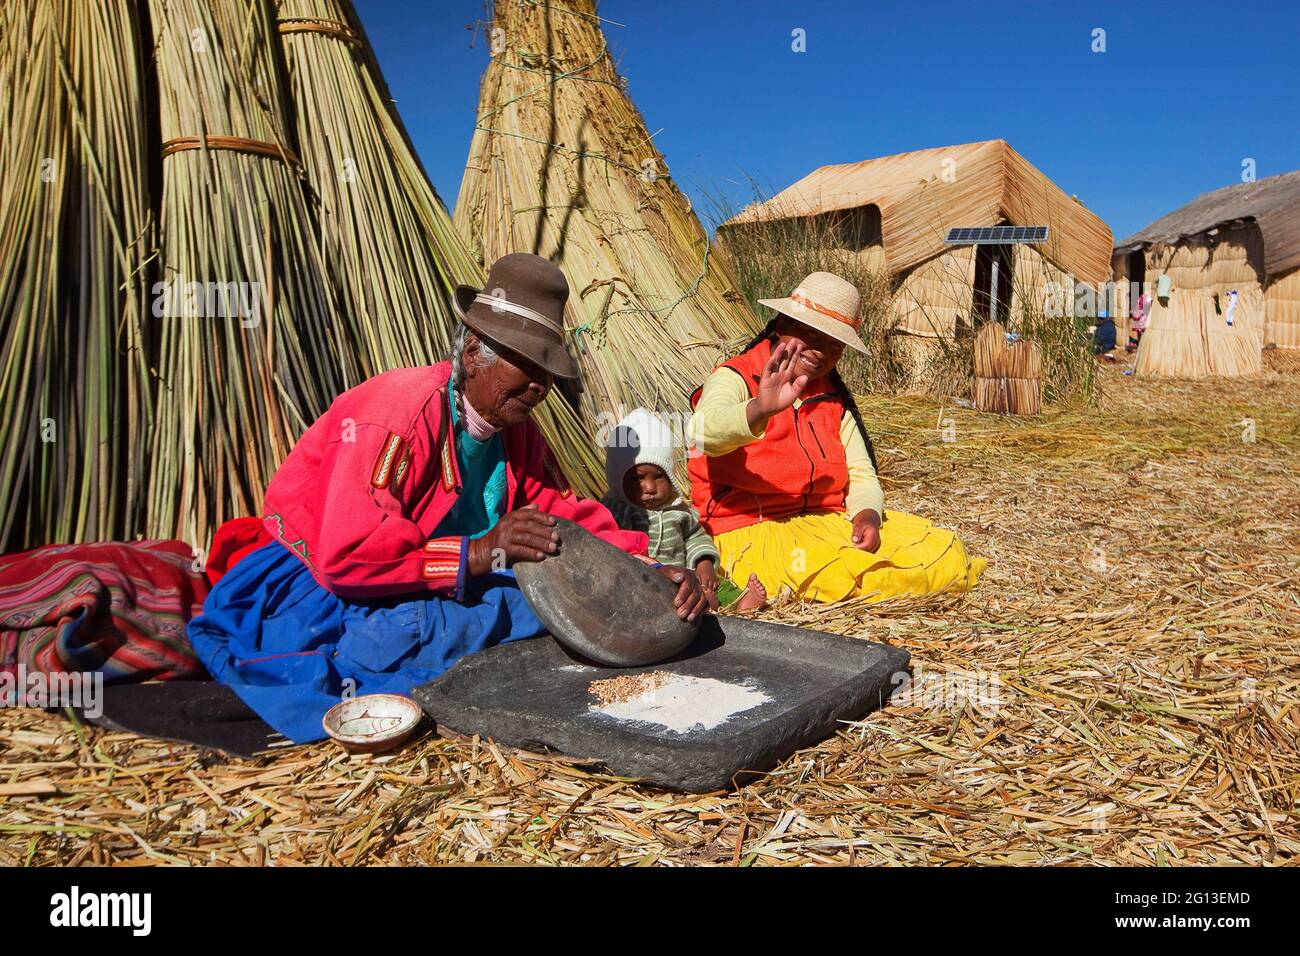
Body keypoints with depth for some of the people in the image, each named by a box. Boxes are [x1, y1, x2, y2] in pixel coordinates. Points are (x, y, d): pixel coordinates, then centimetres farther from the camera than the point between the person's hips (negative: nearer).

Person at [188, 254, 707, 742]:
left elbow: (573, 517, 5)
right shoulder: (396, 409, -22)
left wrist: (653, 570, -11)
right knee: (407, 628, -39)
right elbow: (347, 554, -31)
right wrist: (478, 553, -34)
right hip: (324, 590, -7)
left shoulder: (516, 430, 4)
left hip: (448, 591, 8)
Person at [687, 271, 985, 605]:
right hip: (750, 532, -6)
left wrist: (868, 514, -13)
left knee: (946, 552, -10)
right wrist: (761, 410, -50)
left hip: (831, 522, 7)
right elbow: (704, 433, -29)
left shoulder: (833, 397, 15)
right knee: (840, 574, -36)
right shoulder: (735, 378, -6)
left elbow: (861, 474, 10)